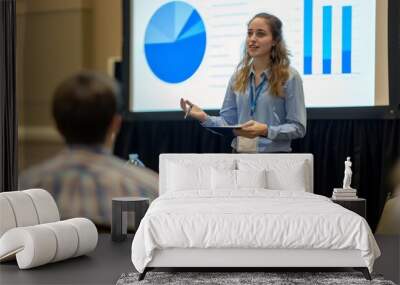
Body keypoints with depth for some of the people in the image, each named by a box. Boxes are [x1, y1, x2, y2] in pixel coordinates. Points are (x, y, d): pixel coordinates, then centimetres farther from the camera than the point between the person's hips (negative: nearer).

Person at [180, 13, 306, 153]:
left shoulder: (289, 77, -5)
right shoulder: (238, 77, 7)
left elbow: (298, 127, -7)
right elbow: (228, 121, 8)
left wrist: (266, 130, -20)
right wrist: (204, 118, -9)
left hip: (274, 157, -5)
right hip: (240, 154, 5)